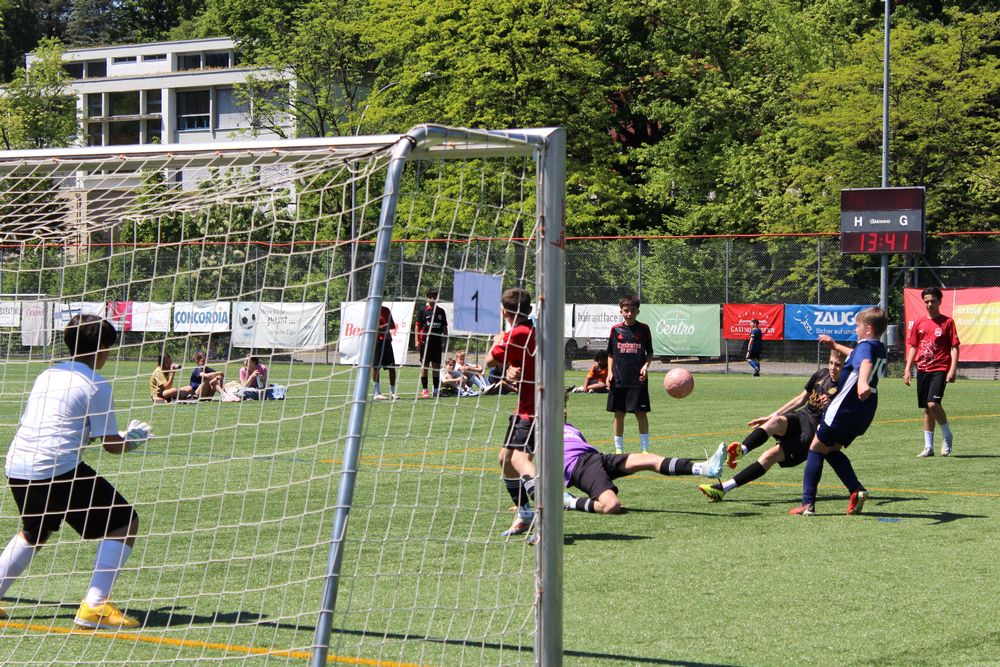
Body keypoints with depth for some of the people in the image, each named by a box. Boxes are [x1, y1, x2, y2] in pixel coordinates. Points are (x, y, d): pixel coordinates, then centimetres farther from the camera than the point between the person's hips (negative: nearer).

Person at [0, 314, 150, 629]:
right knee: (124, 523, 1)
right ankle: (94, 606, -9)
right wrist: (134, 440, 20)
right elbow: (111, 443, -2)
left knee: (35, 532, 32)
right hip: (57, 470, -8)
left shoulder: (47, 375, 19)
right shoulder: (95, 384, -2)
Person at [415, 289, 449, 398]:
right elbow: (418, 326, -1)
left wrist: (445, 342, 10)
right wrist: (417, 341, -8)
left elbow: (444, 328, 14)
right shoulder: (423, 311, 1)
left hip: (437, 341, 3)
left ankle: (436, 389, 12)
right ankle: (424, 390, -1)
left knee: (436, 365, 7)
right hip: (425, 341, -3)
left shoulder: (441, 312, 10)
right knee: (424, 365, -2)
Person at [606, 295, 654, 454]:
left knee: (641, 413, -2)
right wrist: (610, 372, 1)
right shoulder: (616, 330, 6)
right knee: (619, 414, 6)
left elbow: (649, 353, 8)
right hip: (619, 379, 2)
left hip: (638, 379, -2)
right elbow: (610, 354, 12)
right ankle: (619, 449, 15)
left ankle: (645, 449, 5)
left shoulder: (643, 329, 3)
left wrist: (646, 366, -9)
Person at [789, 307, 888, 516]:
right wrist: (836, 345, 51)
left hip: (845, 408, -9)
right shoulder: (879, 349, 15)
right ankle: (857, 490, 1)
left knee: (816, 449, 2)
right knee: (833, 450, 20)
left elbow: (865, 362, -40)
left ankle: (808, 503, -4)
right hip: (865, 412, 9)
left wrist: (862, 382, -60)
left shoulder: (866, 345, -15)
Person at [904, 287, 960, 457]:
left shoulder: (947, 322, -1)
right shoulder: (919, 323, 10)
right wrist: (907, 369, 7)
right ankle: (928, 446, 14)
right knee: (927, 409, 8)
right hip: (923, 369, 5)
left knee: (933, 403, -20)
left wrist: (953, 369, -12)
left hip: (940, 369, -5)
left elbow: (954, 347, -3)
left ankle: (947, 435, 2)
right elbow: (913, 347, 15)